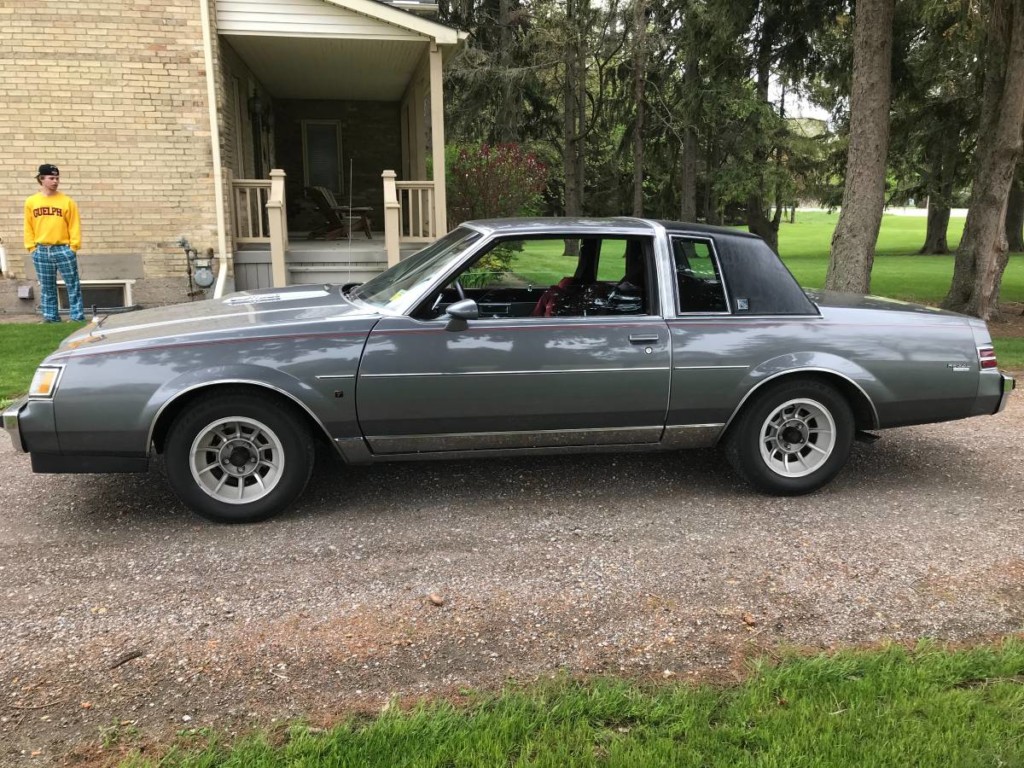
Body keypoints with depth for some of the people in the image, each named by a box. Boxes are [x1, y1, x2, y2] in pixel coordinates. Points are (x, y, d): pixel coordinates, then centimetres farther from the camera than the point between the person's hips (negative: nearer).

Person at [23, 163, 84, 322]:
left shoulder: (67, 201, -1)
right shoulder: (31, 202, 6)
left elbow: (74, 226, -1)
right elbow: (28, 227, 8)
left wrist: (73, 247, -6)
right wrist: (32, 247, 2)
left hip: (63, 249, -2)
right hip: (41, 251, 3)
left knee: (73, 286, -2)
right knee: (46, 288, 9)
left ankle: (78, 317, 2)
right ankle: (51, 317, 16)